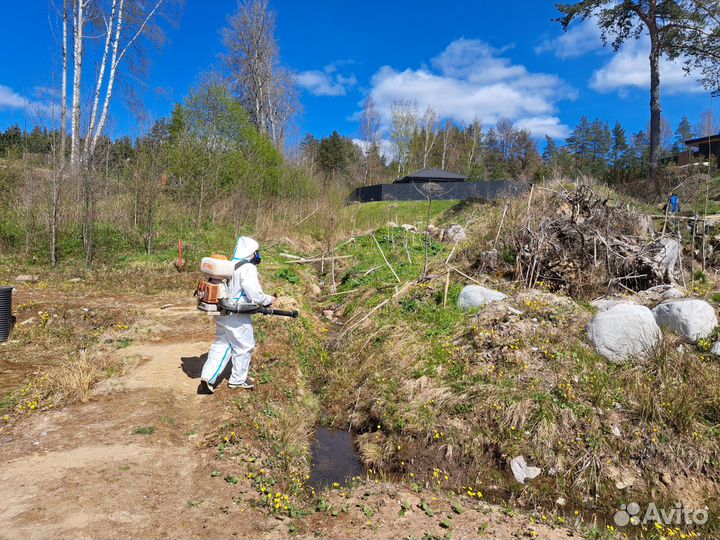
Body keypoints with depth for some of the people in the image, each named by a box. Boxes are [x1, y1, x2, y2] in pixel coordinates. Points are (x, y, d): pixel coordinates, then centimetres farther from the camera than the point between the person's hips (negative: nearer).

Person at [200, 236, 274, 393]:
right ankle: (238, 379, 25)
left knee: (221, 345, 16)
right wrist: (268, 300, -3)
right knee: (243, 347, 11)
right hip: (237, 317, -8)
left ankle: (207, 378, 9)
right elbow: (255, 295, -21)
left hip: (221, 314, 8)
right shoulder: (248, 269, -17)